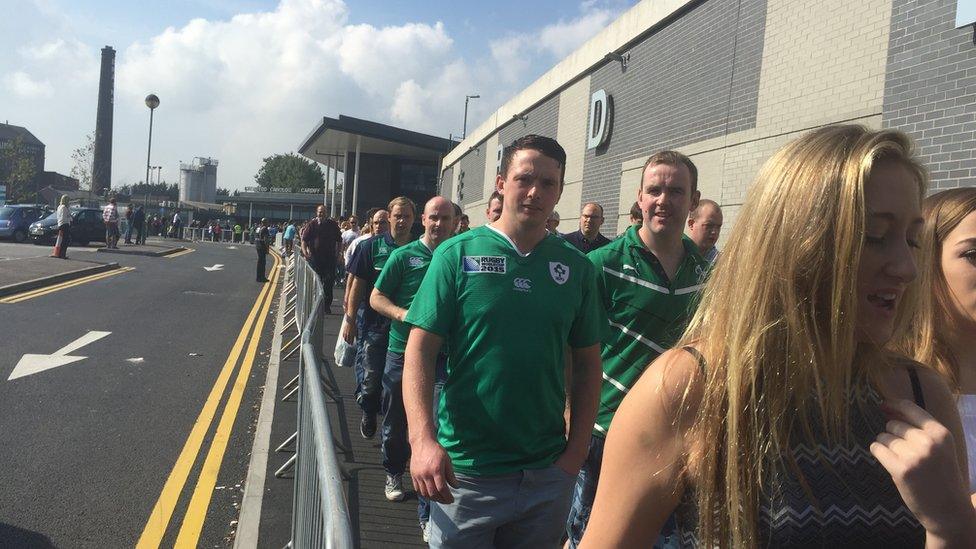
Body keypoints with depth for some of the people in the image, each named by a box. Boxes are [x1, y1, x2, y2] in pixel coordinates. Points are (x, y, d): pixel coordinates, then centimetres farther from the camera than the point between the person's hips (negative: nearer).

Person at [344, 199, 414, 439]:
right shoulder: (372, 246, -2)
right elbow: (357, 285, 1)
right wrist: (350, 320, -2)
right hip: (374, 323, -1)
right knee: (370, 377, 3)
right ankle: (368, 413, 31)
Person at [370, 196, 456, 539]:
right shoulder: (404, 255, -1)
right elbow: (376, 297, 1)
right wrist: (404, 314, -16)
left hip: (442, 356, 0)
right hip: (402, 352, 0)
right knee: (396, 421, 15)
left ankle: (427, 513, 5)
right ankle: (394, 473, 43)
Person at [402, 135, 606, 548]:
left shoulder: (576, 267, 2)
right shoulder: (457, 254, -6)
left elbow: (587, 363, 7)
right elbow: (420, 350, -9)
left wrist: (577, 450, -1)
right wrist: (423, 440, -20)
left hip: (548, 477, 3)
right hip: (464, 473, -2)